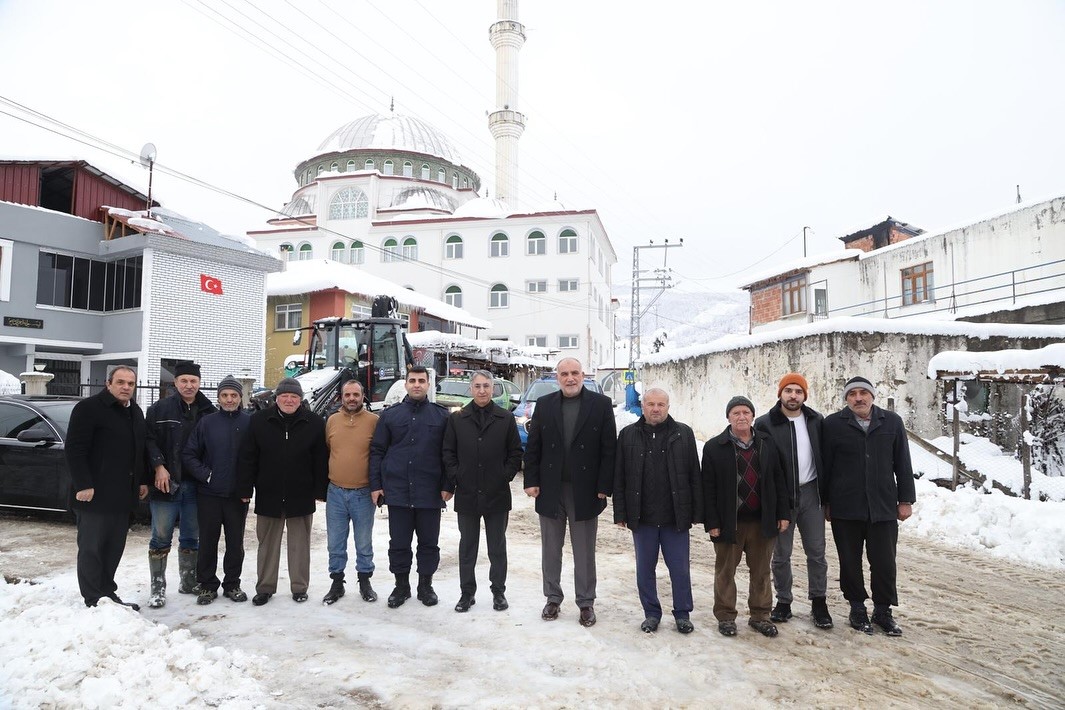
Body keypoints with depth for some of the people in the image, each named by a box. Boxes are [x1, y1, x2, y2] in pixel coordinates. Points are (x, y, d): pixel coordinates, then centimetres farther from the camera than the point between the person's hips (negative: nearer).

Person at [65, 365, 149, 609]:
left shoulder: (136, 412, 15)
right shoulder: (88, 408, -9)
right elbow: (75, 449, -15)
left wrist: (142, 480, 17)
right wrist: (83, 484, -19)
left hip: (123, 495, 7)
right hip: (95, 493, -7)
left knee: (114, 548, 13)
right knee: (91, 548, 1)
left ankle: (108, 594, 23)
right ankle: (94, 600, 8)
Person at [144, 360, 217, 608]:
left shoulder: (208, 412, 6)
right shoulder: (160, 409, 0)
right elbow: (149, 439, -6)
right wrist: (158, 466, -17)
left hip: (195, 485, 3)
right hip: (166, 484, -3)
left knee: (191, 538, 13)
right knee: (161, 538, 2)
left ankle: (188, 582, 27)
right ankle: (158, 588, 11)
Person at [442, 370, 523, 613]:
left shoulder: (506, 419, 1)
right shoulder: (457, 419, 2)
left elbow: (515, 453, 4)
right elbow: (448, 453, 4)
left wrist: (505, 477, -5)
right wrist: (455, 479, -4)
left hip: (497, 495, -1)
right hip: (466, 494, 1)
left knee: (497, 546, 10)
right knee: (467, 546, 12)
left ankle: (498, 591, 23)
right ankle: (467, 591, 23)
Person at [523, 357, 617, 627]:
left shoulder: (601, 404, -3)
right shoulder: (544, 404, 4)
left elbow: (609, 449, -5)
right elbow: (533, 447, 4)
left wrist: (604, 487, -9)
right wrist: (531, 481, -3)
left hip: (585, 491, -2)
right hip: (550, 490, 2)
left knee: (584, 552, 9)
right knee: (550, 550, 13)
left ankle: (586, 602, 23)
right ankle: (553, 598, 27)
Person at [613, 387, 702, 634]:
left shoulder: (683, 433, 0)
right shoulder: (628, 435, 1)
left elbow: (695, 476, 1)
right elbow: (619, 478, 2)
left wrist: (696, 512, -3)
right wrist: (621, 514, -2)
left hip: (675, 517, -1)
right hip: (642, 518, 1)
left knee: (680, 570, 8)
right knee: (645, 569, 12)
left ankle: (682, 614, 25)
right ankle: (651, 613, 28)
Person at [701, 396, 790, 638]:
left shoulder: (766, 443, 4)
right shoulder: (714, 447, -6)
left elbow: (778, 480, 8)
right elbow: (708, 488, -7)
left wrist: (782, 514, 4)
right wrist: (712, 522, -10)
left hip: (761, 520, 3)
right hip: (729, 522, -3)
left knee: (761, 571, 14)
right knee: (725, 571, 9)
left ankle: (760, 615, 29)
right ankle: (725, 616, 24)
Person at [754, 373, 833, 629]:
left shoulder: (816, 421, 3)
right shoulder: (765, 424, -7)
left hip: (810, 493, 2)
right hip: (780, 496, -2)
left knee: (816, 551, 7)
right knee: (781, 554, 8)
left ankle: (818, 602, 21)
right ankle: (783, 601, 22)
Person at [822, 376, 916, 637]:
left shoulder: (892, 422, 4)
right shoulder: (833, 424, -2)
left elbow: (903, 464, 8)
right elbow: (825, 466, 2)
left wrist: (906, 500, 6)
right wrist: (824, 502, 2)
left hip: (884, 507, 1)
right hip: (845, 509, -1)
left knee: (884, 562, 5)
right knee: (850, 562, 9)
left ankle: (883, 611, 22)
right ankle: (857, 608, 24)